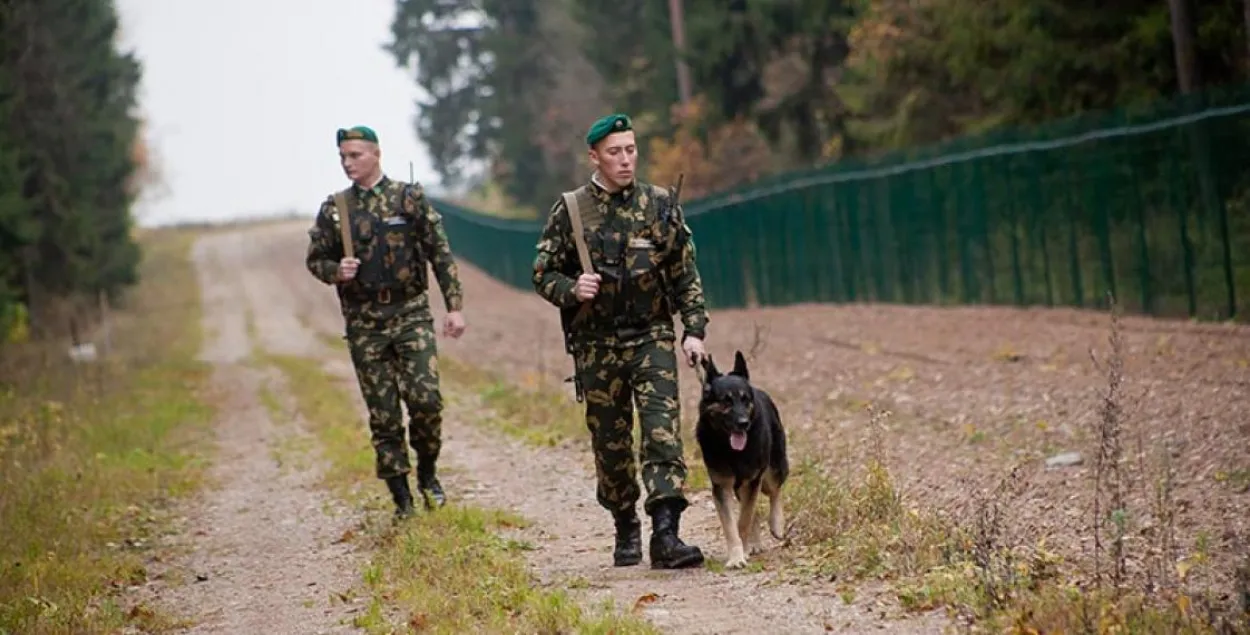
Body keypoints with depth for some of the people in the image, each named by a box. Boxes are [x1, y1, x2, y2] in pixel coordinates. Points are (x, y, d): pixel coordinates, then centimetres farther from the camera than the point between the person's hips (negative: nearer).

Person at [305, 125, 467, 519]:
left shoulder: (410, 198, 0)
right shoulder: (333, 210, 5)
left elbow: (441, 254, 1)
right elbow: (315, 260, 13)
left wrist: (455, 306, -4)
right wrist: (336, 271, -10)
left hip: (411, 313, -2)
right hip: (364, 323, 2)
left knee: (425, 397, -14)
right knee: (383, 413, 2)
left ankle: (427, 473, 10)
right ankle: (401, 497, 11)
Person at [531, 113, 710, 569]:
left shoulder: (660, 205, 2)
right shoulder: (570, 210, -1)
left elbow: (685, 275, 6)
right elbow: (543, 273, 4)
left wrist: (693, 331, -2)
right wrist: (571, 290, -17)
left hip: (652, 338, 0)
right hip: (596, 347, 0)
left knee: (663, 431, -14)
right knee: (610, 443, 7)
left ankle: (665, 535, -19)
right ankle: (626, 530, 25)